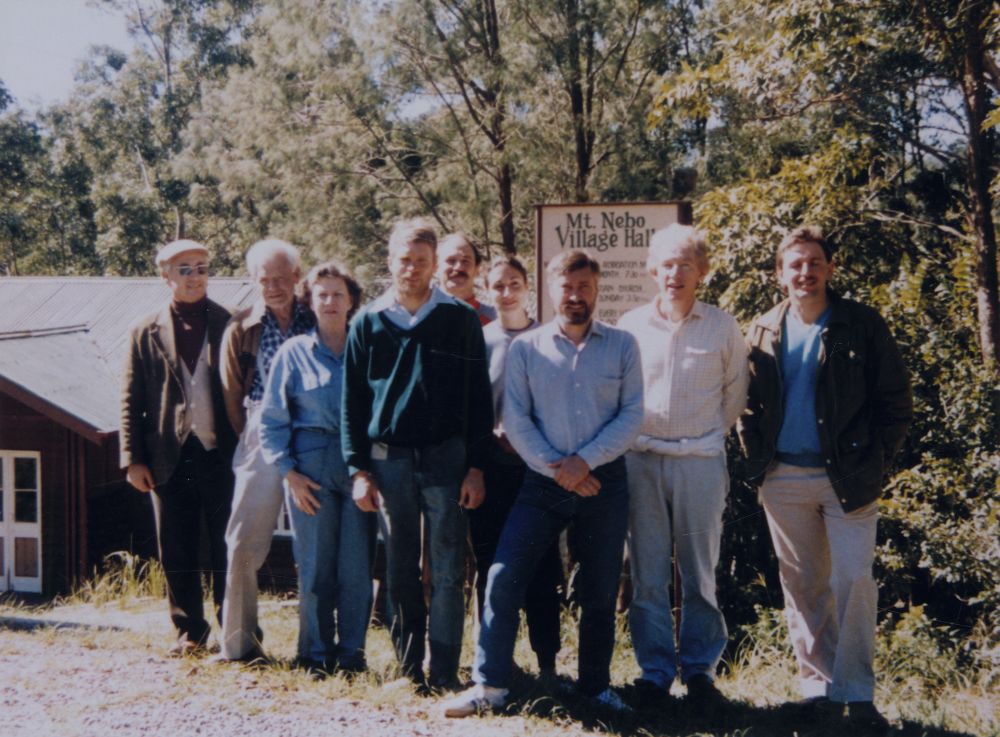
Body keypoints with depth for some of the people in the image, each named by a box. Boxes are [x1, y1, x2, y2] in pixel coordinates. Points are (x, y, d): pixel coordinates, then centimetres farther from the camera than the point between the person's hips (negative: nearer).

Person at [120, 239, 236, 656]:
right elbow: (131, 400, 7)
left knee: (227, 548, 3)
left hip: (221, 454, -1)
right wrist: (133, 459, 0)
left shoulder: (231, 325, 5)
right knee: (177, 552, 7)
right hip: (171, 457, 1)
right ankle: (189, 631, 20)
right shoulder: (146, 332, 8)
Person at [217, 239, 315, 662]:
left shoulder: (317, 323, 9)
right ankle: (238, 642, 6)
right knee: (244, 543, -4)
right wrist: (251, 439, 8)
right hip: (263, 441, -1)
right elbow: (233, 396, 11)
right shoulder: (242, 329, 8)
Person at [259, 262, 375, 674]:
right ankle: (315, 652, 12)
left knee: (357, 566, -1)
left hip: (359, 465, 1)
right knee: (314, 566, 1)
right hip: (310, 465, 0)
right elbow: (271, 420, 7)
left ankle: (351, 651, 11)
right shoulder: (294, 352, 8)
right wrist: (289, 472, -2)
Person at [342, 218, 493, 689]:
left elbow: (479, 398, 3)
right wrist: (358, 469, 2)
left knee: (448, 571, 0)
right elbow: (352, 403, 9)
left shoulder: (460, 319, 2)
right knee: (399, 571, 8)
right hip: (389, 460, 2)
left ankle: (443, 673, 8)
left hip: (446, 458, -2)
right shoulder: (368, 323, 7)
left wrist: (475, 466, -3)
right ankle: (408, 667, 18)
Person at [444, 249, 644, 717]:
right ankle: (490, 685, 3)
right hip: (544, 483, 0)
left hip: (605, 481, 1)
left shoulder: (622, 346, 3)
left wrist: (585, 460, -13)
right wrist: (556, 468, -13)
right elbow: (515, 420, -3)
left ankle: (596, 685, 25)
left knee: (600, 591, 9)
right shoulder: (525, 348, 2)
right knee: (503, 578, -8)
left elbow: (632, 415, -3)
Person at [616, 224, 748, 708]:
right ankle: (654, 669, 14)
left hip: (701, 462, -1)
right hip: (642, 460, 1)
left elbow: (735, 395, 12)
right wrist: (633, 438, 12)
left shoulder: (723, 328, 2)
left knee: (700, 572, 4)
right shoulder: (631, 325, 4)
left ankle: (700, 669, 16)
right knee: (647, 573, 4)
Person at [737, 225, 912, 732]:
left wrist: (875, 462, -7)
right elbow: (748, 403, 12)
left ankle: (857, 694, 3)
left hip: (847, 476, -3)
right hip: (784, 478, 3)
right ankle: (819, 686, 18)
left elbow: (895, 400, -1)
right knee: (802, 586, 8)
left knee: (853, 582, -7)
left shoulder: (861, 325, -1)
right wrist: (757, 459, 0)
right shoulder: (763, 331, 8)